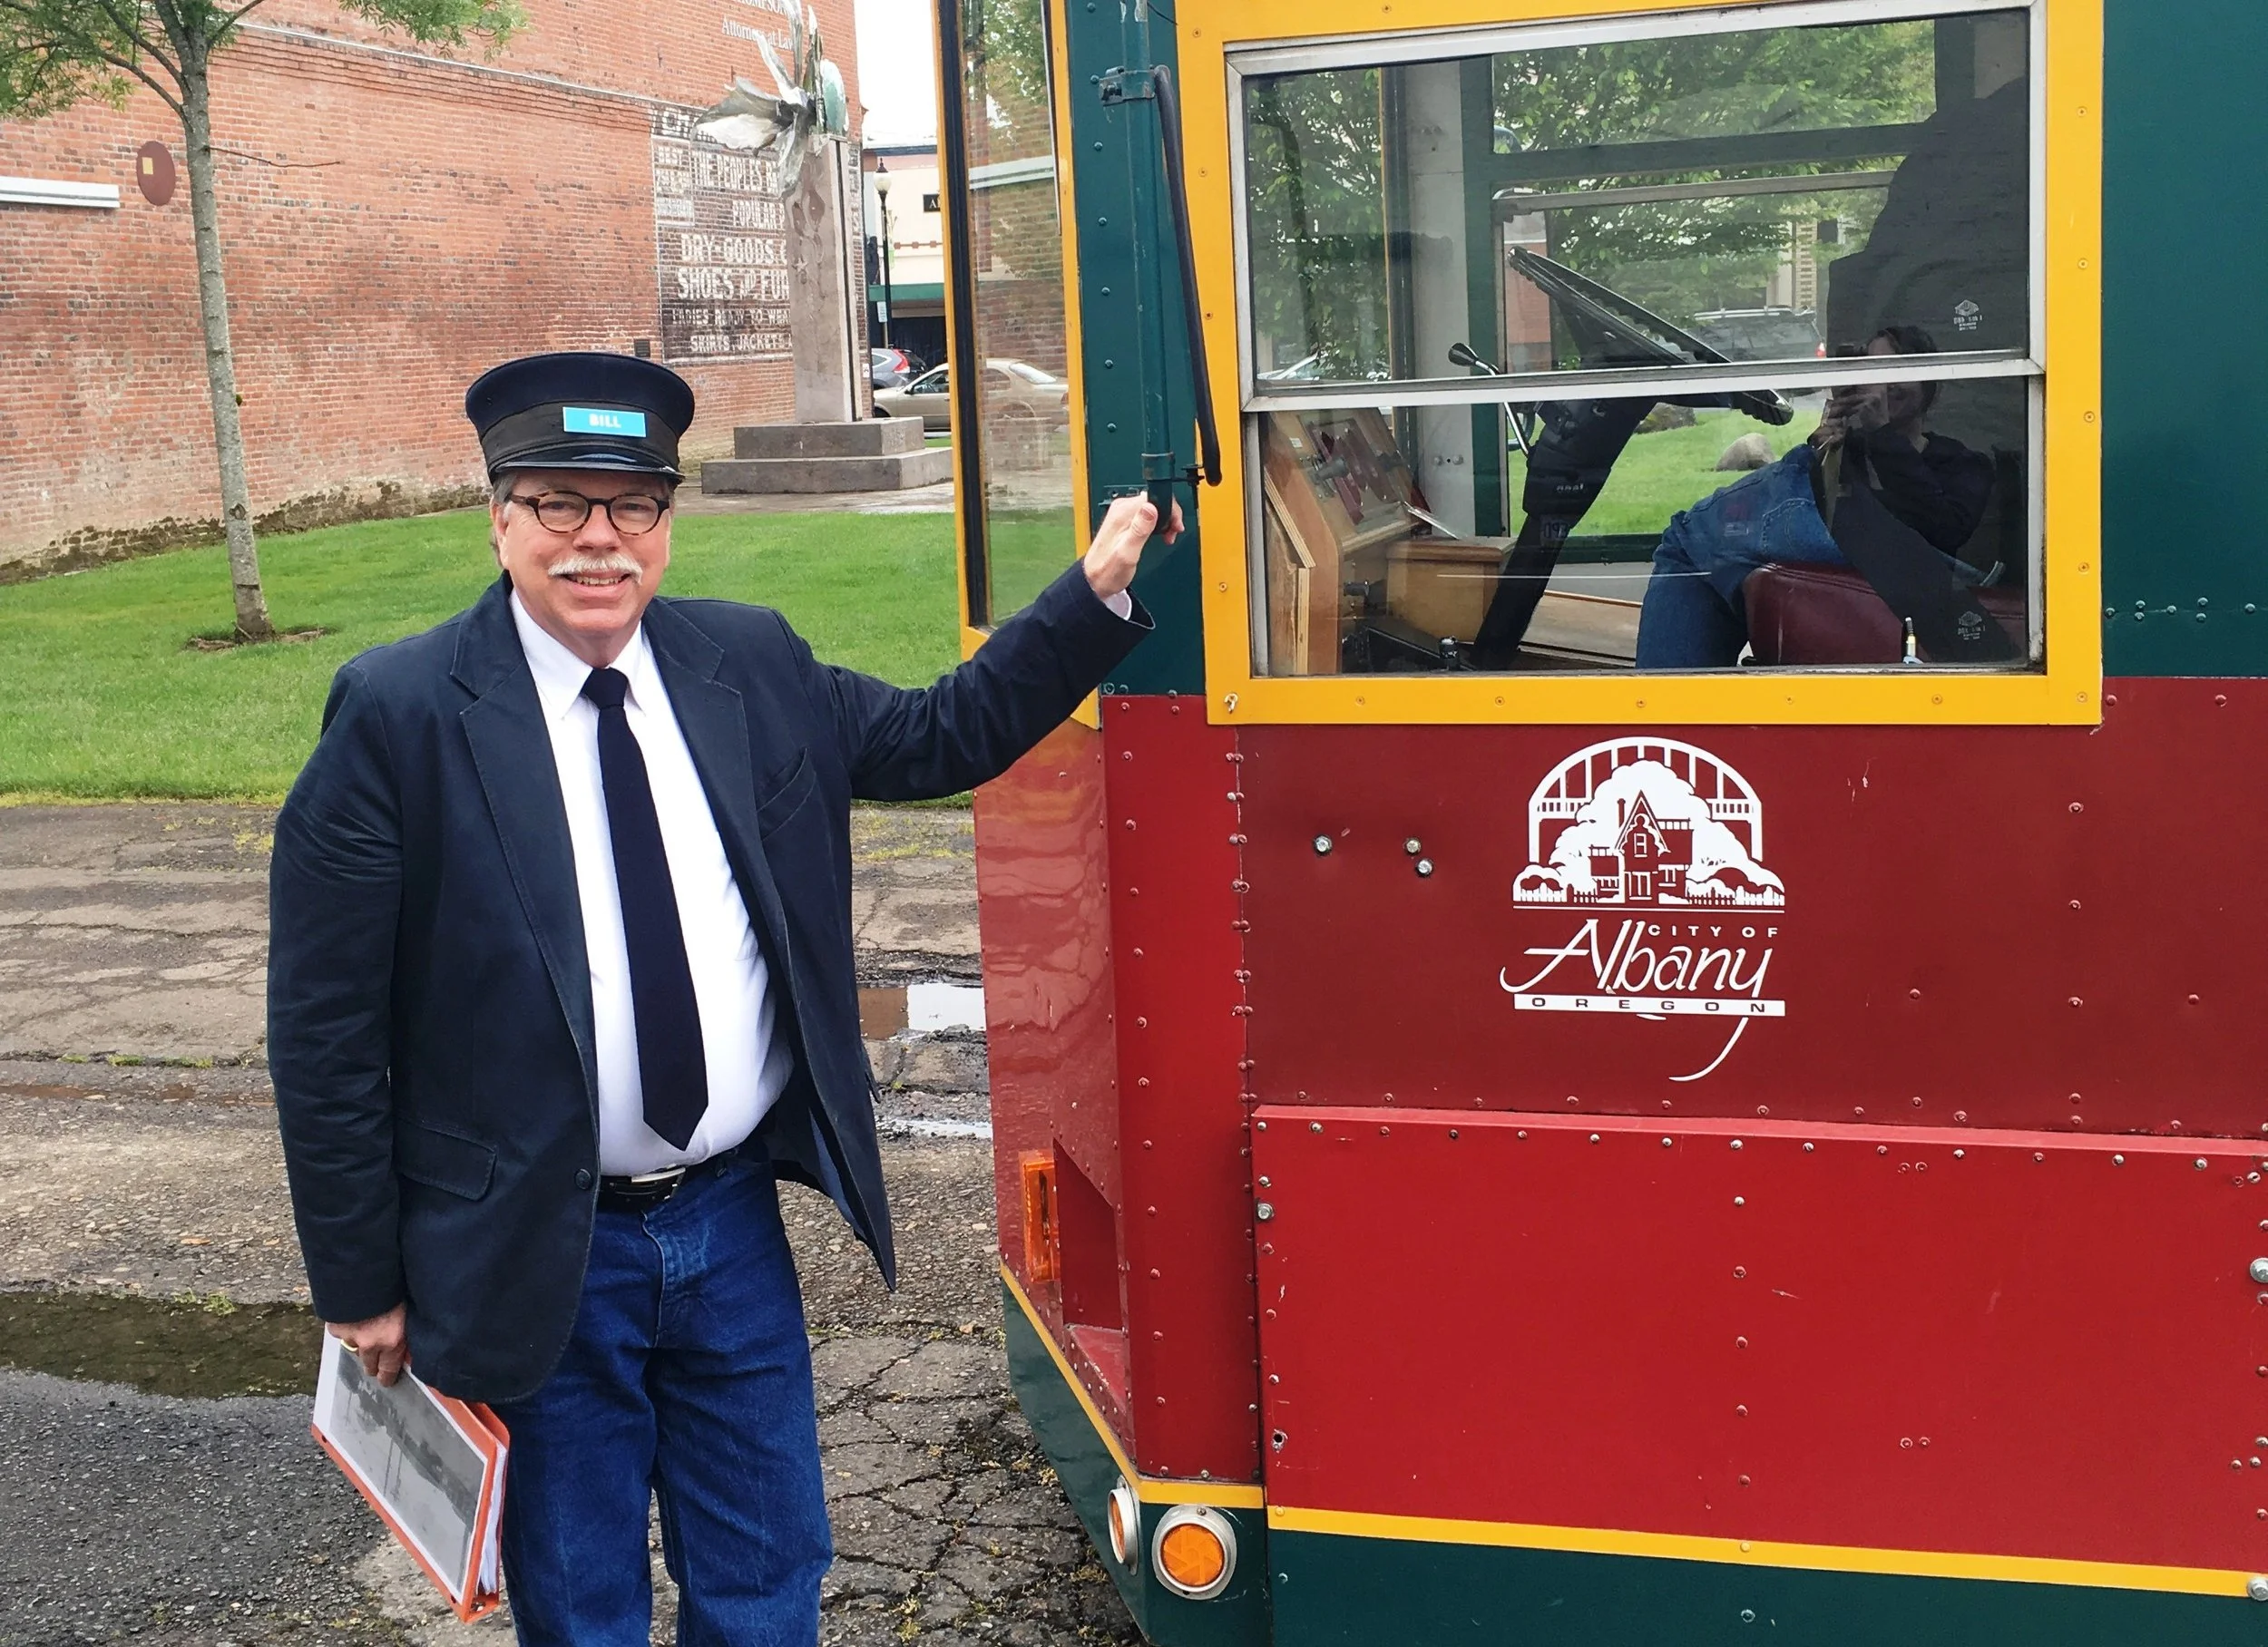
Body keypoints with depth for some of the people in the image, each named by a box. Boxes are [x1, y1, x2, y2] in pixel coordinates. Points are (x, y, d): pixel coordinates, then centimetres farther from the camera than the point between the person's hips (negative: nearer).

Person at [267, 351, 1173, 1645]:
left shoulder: (752, 667, 1)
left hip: (734, 1226, 4)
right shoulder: (398, 716, -12)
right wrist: (364, 1284, -7)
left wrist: (1099, 591, 2)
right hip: (533, 1259, -3)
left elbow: (946, 736, 12)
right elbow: (325, 1029, -9)